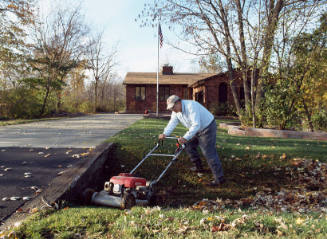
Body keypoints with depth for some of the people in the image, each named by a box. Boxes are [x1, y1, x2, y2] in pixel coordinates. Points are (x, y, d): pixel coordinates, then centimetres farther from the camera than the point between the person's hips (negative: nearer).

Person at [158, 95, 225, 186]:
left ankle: (219, 178, -5)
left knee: (209, 153, -11)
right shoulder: (175, 111, -2)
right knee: (189, 145, 12)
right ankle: (198, 167, 29)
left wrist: (185, 138, -43)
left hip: (207, 128, -9)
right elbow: (172, 123, -11)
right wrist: (165, 134, -28)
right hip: (197, 130, 9)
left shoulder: (191, 106, -30)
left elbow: (196, 125, -36)